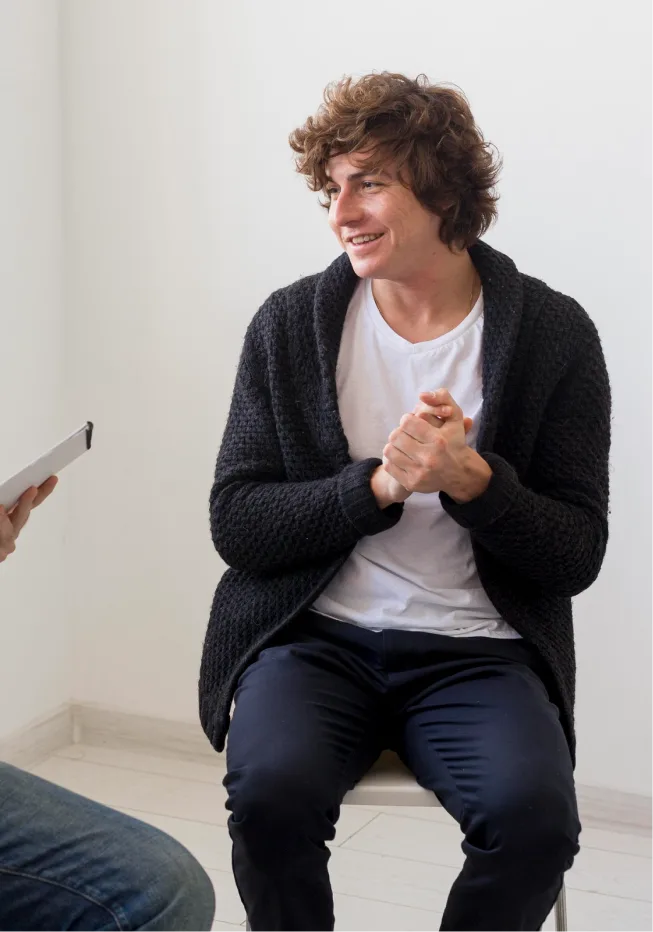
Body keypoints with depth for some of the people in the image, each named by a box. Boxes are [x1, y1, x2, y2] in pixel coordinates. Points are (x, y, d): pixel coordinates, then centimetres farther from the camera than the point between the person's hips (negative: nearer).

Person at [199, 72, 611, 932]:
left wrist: (471, 479, -19)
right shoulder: (289, 324, 2)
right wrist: (380, 484, -16)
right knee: (271, 789, -29)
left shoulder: (554, 334, -1)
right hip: (316, 637, 1)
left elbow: (577, 555, 0)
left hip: (475, 650, 0)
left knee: (535, 814, -28)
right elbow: (235, 523, -1)